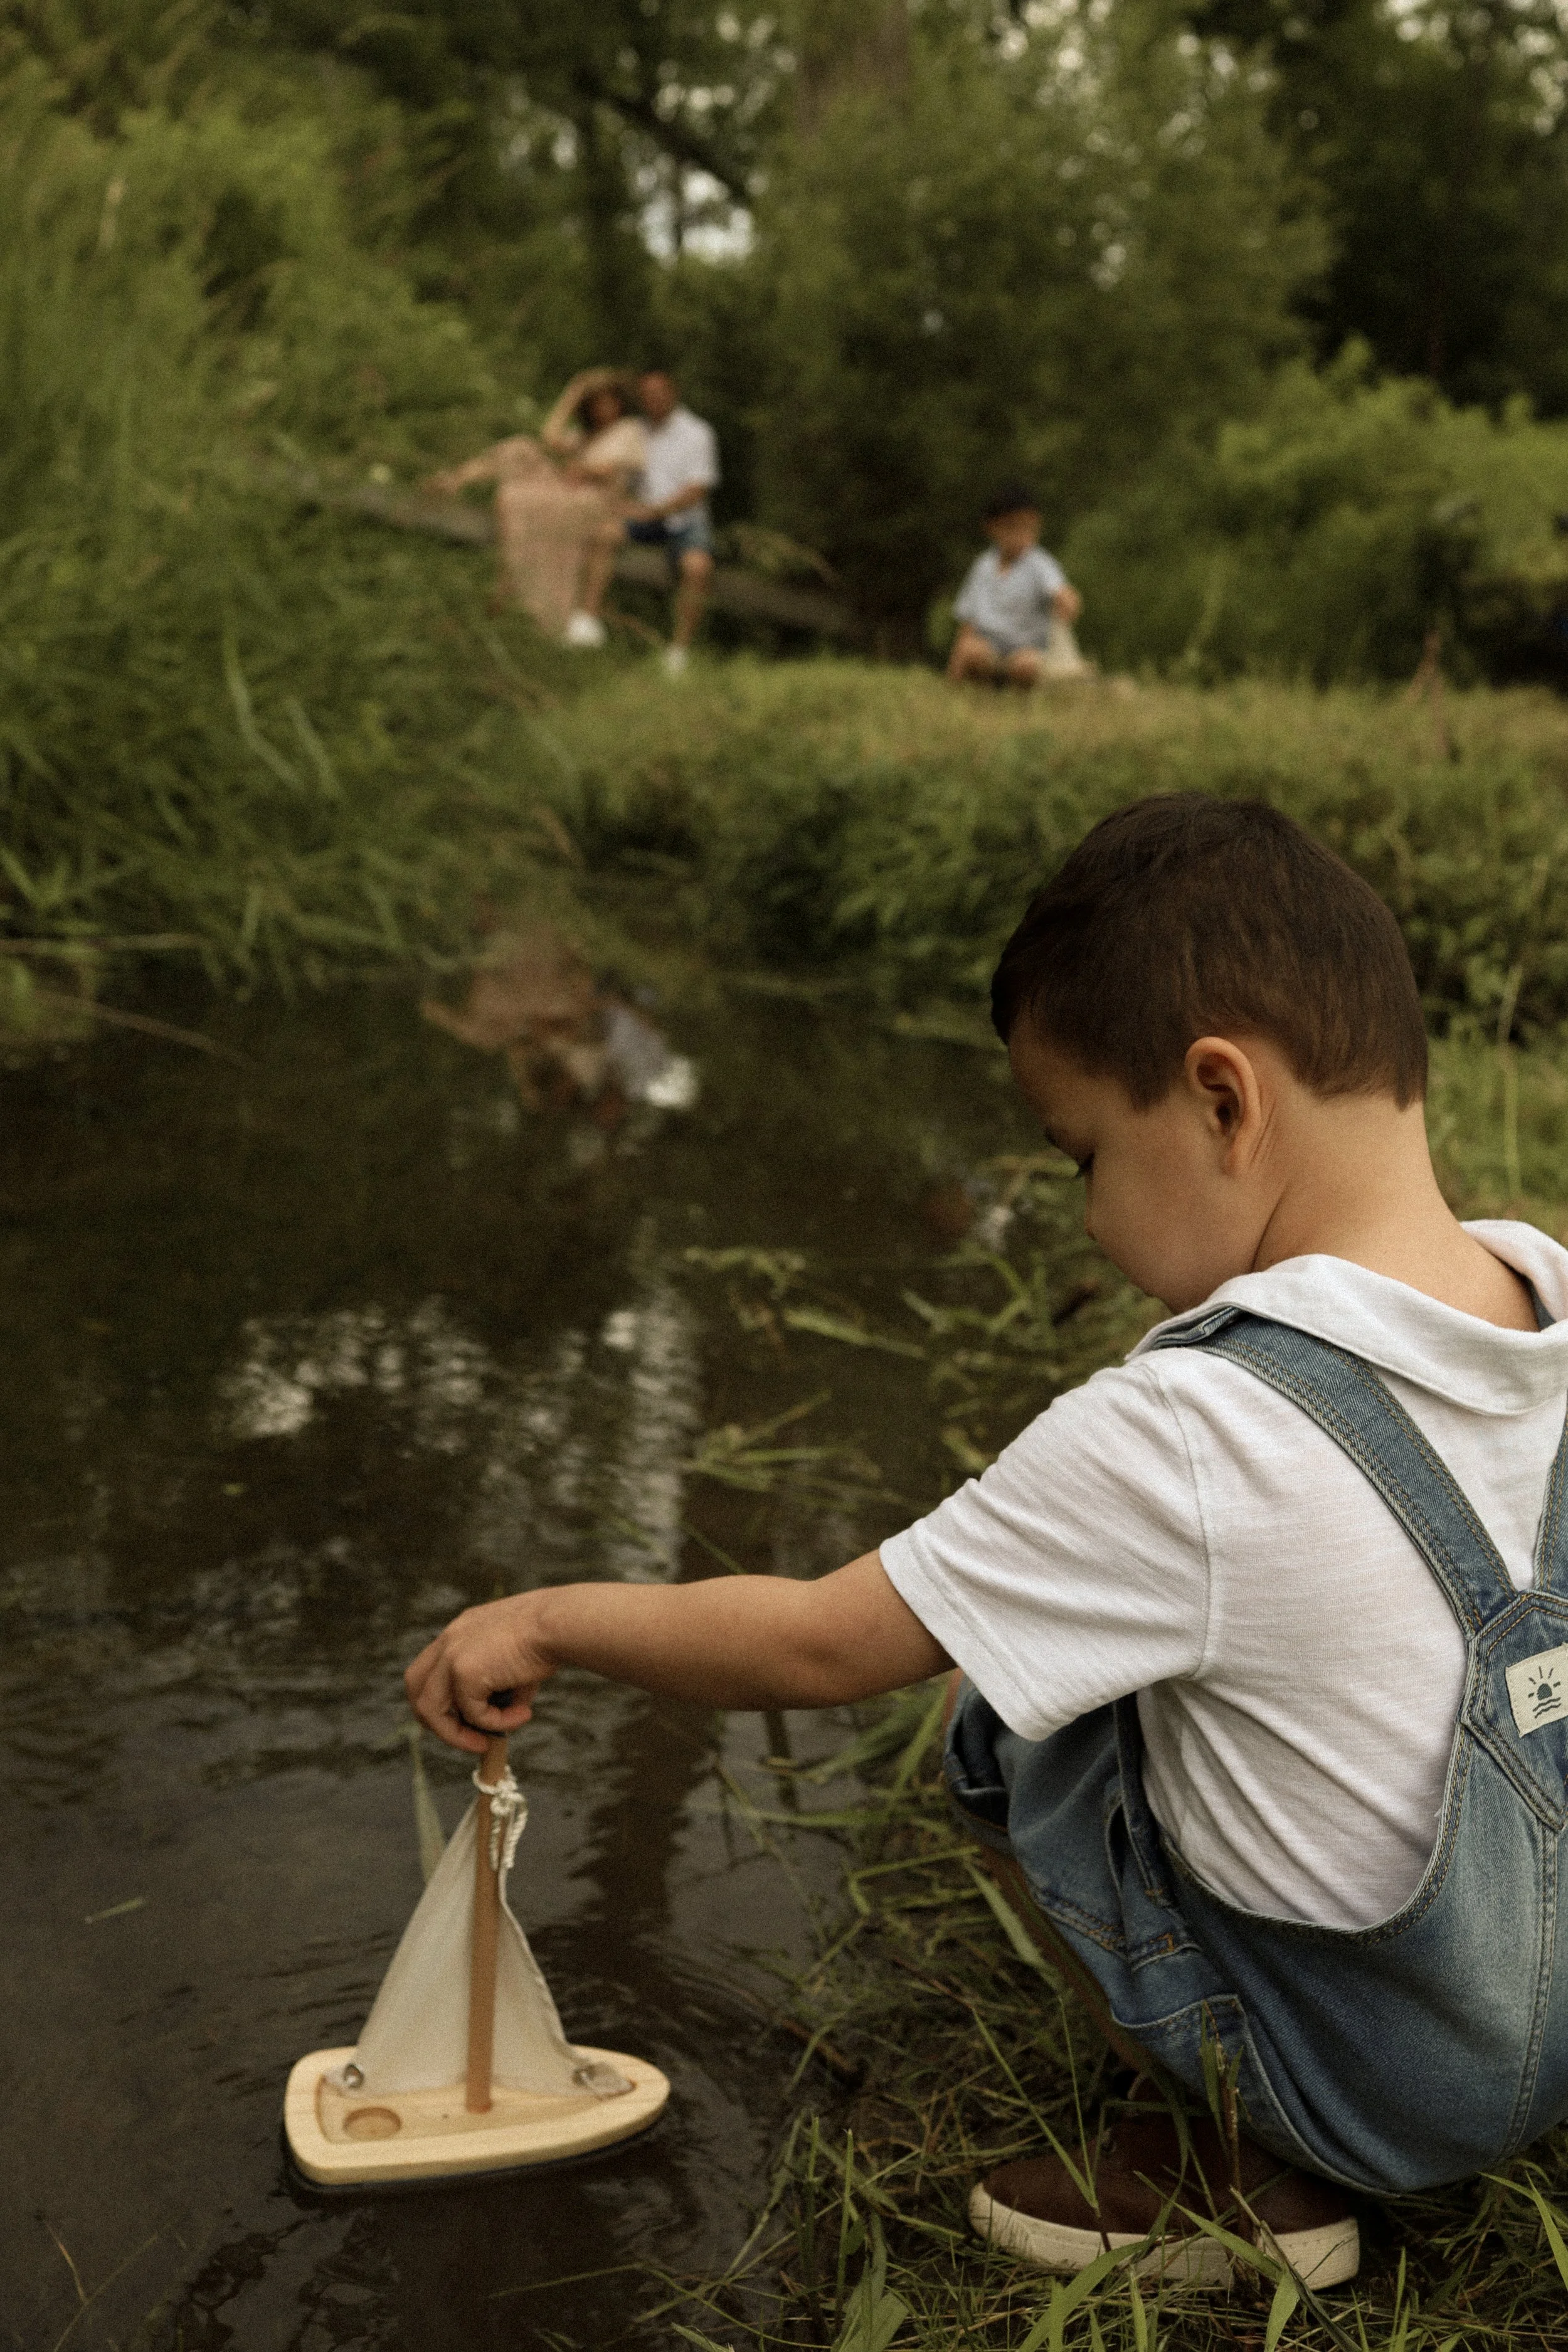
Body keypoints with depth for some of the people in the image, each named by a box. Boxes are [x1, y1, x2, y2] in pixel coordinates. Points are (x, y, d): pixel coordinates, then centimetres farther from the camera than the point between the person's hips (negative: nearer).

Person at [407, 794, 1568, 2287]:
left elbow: (812, 1647, -19)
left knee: (1000, 1734, 5)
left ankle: (1239, 2171, 7)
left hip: (1388, 2080, -6)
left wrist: (549, 1621, -3)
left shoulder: (1184, 1438, -29)